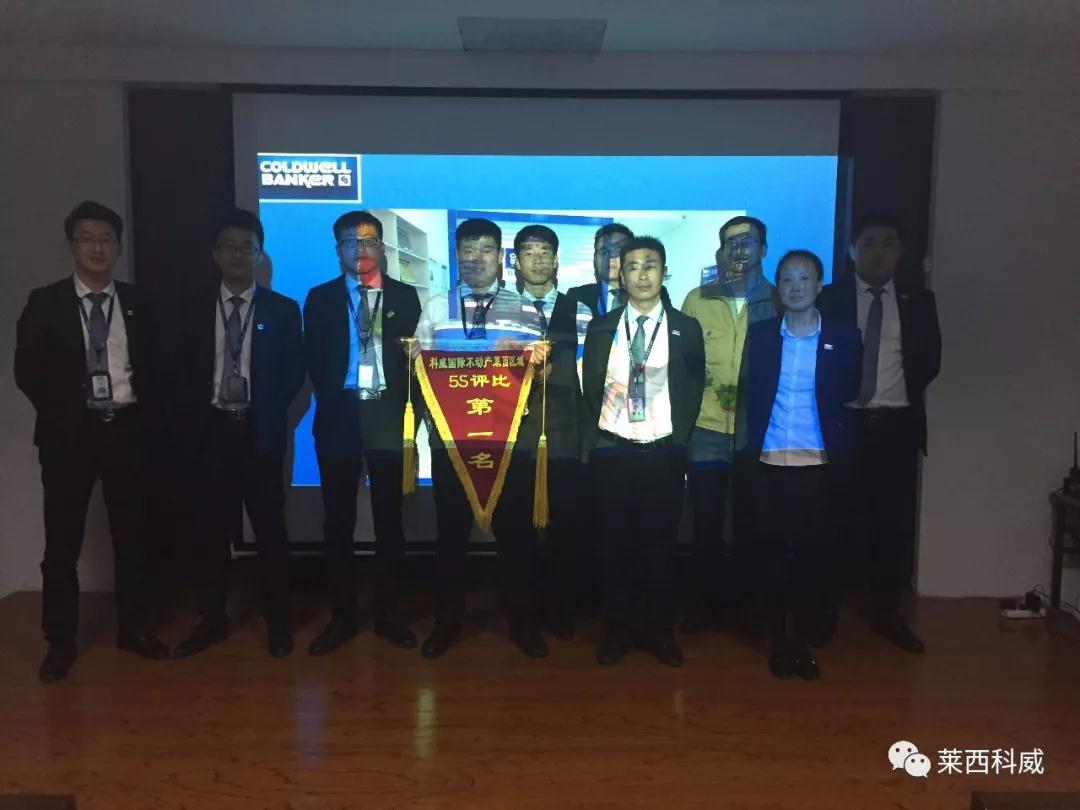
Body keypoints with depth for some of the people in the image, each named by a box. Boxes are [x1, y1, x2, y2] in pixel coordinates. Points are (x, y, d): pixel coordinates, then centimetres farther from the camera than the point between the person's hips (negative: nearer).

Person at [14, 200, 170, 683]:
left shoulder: (136, 303, 7)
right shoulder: (45, 302, 1)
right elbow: (27, 370, 0)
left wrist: (144, 416, -1)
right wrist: (61, 415, -5)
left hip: (125, 429, 2)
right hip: (69, 432, -1)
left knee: (131, 534, 9)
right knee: (63, 541, 5)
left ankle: (135, 628, 22)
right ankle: (60, 642, 18)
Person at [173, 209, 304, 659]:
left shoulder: (282, 310, 3)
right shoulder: (197, 310, 9)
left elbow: (294, 373, 3)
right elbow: (187, 373, 11)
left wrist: (269, 414, -4)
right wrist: (196, 418, 1)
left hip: (260, 432, -2)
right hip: (211, 430, 3)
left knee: (270, 530, 3)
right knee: (211, 530, 8)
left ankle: (278, 622, 15)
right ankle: (212, 620, 22)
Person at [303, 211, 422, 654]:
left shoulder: (405, 296, 9)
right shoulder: (321, 297, 10)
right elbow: (314, 360, 5)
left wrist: (405, 405, -5)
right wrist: (331, 400, -4)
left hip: (388, 415, 0)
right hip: (339, 415, 1)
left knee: (389, 517, 5)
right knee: (338, 520, 5)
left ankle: (388, 612, 18)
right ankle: (342, 615, 17)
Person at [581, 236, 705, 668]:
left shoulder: (686, 328, 3)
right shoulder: (601, 328, 5)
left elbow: (694, 391, 6)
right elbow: (589, 390, 8)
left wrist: (679, 440, -1)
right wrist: (592, 444, 3)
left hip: (663, 453, 0)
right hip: (611, 452, 1)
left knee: (660, 545, 6)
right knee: (616, 544, 6)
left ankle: (660, 631, 22)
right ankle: (618, 630, 20)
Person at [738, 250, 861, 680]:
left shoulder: (842, 337, 4)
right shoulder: (759, 334, 6)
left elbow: (850, 395, 5)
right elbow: (746, 393, 6)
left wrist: (841, 454, -3)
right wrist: (747, 442, -3)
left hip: (818, 465, 0)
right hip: (769, 463, 1)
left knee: (814, 555, 6)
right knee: (771, 553, 6)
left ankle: (802, 641, 23)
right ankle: (779, 641, 21)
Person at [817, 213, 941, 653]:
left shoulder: (918, 301, 9)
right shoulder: (829, 299, 2)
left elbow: (930, 361, 10)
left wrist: (904, 392, 0)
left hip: (898, 426, 2)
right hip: (843, 423, -2)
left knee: (896, 520, 4)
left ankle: (888, 612, 18)